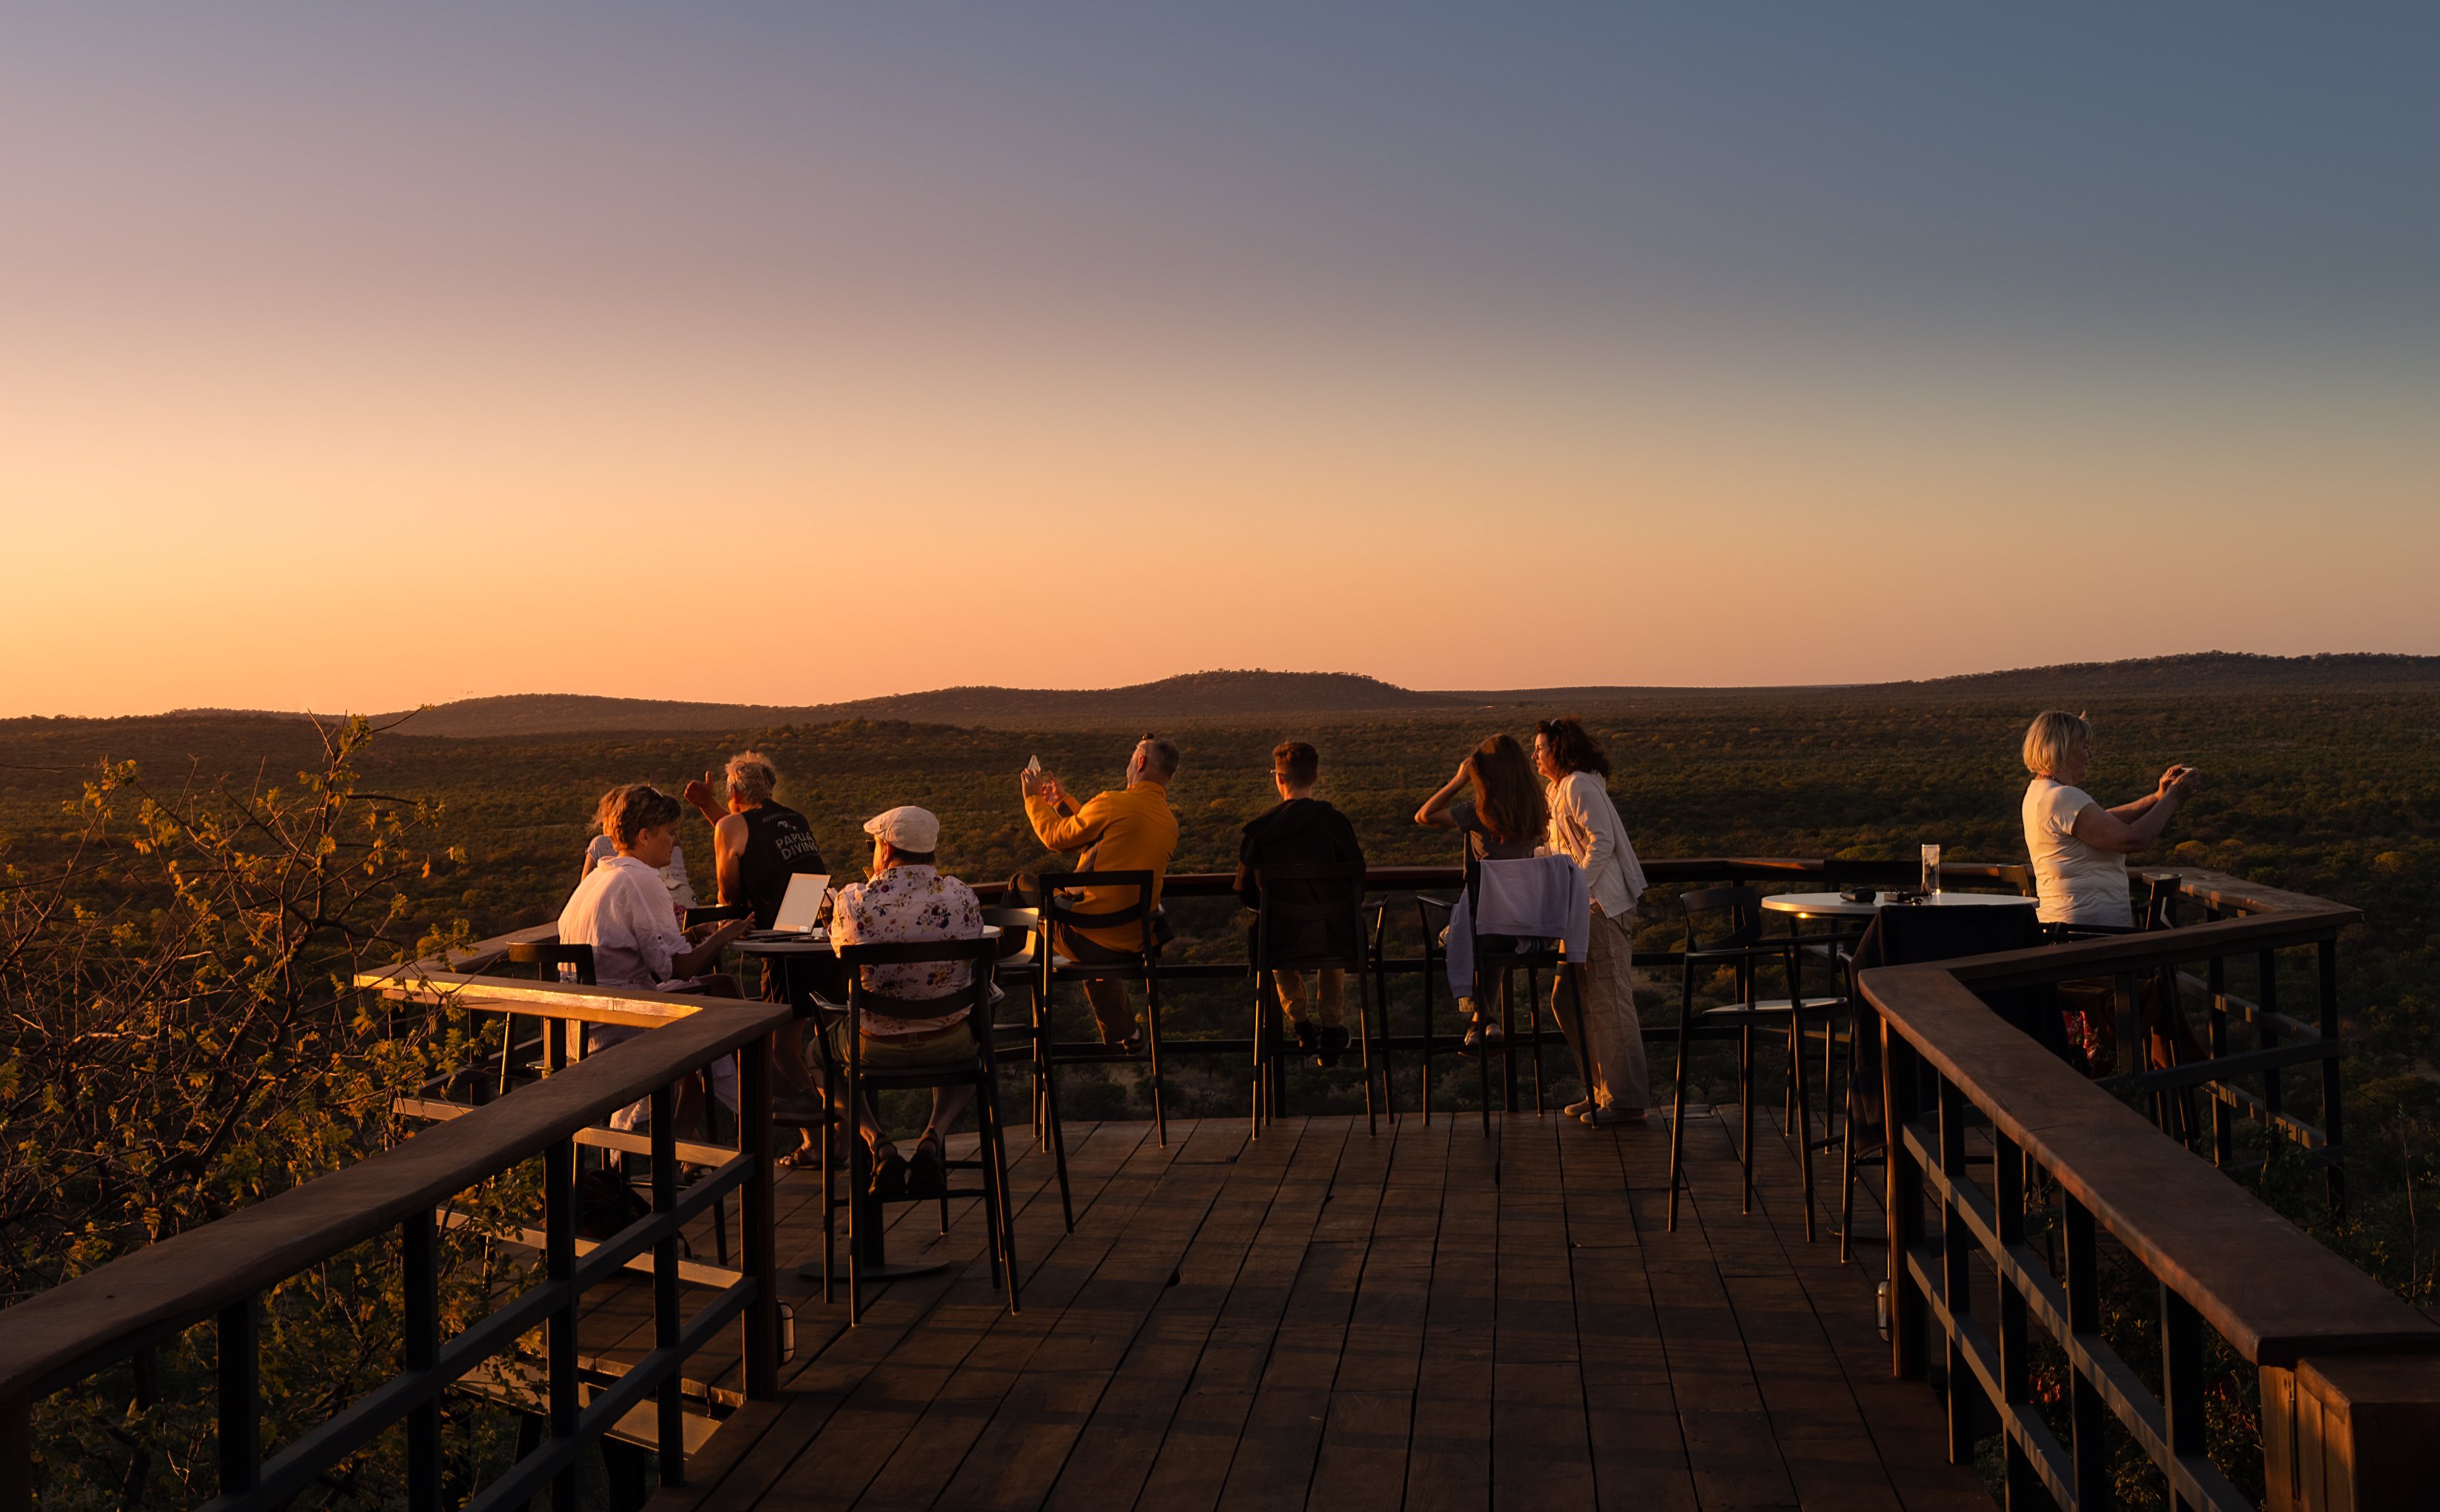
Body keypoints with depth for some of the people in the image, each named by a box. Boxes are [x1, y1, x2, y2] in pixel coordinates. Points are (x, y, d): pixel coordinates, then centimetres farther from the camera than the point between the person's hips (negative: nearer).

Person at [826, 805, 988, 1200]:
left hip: (877, 1048, -1)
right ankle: (932, 1138, 10)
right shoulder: (961, 896, -10)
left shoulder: (854, 900, -13)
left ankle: (880, 1146, 10)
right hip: (947, 1043, 1)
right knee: (974, 1043, 38)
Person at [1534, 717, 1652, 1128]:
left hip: (1604, 906, -10)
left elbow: (1602, 843, -19)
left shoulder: (1580, 786, -11)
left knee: (1609, 1002, -7)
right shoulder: (1558, 791, 20)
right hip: (1581, 908, 10)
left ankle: (1625, 1101, -2)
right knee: (1567, 1001, 10)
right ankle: (1601, 1090, 17)